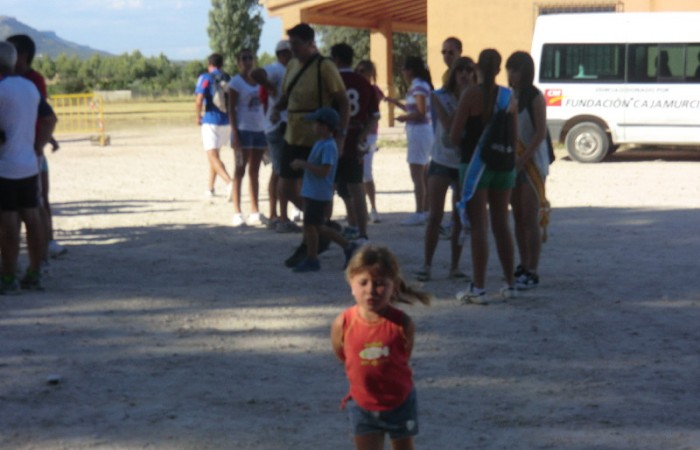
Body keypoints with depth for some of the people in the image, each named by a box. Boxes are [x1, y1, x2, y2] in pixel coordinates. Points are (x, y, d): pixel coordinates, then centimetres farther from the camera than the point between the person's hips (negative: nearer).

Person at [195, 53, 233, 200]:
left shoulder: (205, 78, -4)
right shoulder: (228, 79, 11)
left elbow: (199, 101, -14)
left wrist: (198, 117, 1)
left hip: (211, 120, -6)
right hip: (227, 121, 6)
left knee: (213, 156, -9)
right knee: (215, 154, 22)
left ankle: (229, 182, -31)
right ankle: (210, 188, 29)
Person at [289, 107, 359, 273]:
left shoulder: (328, 147, -19)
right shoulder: (320, 143, 13)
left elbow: (324, 170, -26)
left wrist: (304, 164, -21)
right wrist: (301, 164, 11)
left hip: (318, 195, -10)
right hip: (312, 192, 10)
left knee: (310, 225, -2)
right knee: (318, 227, 16)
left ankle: (311, 259, 10)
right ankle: (348, 247, 23)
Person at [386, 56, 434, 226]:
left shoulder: (418, 86, -15)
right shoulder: (417, 86, 13)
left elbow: (421, 113, -20)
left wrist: (404, 118, -6)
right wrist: (393, 101, 22)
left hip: (419, 132, -10)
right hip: (420, 131, 10)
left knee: (417, 176, -8)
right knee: (423, 175, 14)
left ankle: (419, 214, -6)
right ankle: (426, 211, 21)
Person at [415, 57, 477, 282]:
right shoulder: (440, 97, -4)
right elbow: (449, 124, -19)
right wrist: (463, 99, -20)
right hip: (442, 162, -1)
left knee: (460, 218, 5)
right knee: (435, 215, -4)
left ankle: (455, 266, 12)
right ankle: (426, 265, 1)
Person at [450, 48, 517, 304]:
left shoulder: (471, 95, -10)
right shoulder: (508, 96, 3)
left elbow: (454, 136, -11)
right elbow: (515, 136, 6)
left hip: (476, 164, -4)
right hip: (503, 165, 4)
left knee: (479, 228, -3)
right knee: (501, 225, 14)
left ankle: (478, 288, -4)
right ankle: (510, 284, 19)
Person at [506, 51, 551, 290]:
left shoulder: (535, 97, -10)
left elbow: (541, 132, -14)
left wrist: (523, 159, -22)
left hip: (532, 162, -7)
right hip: (512, 162, 7)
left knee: (530, 219, -6)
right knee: (518, 217, 11)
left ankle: (532, 272, -4)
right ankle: (523, 266, 19)